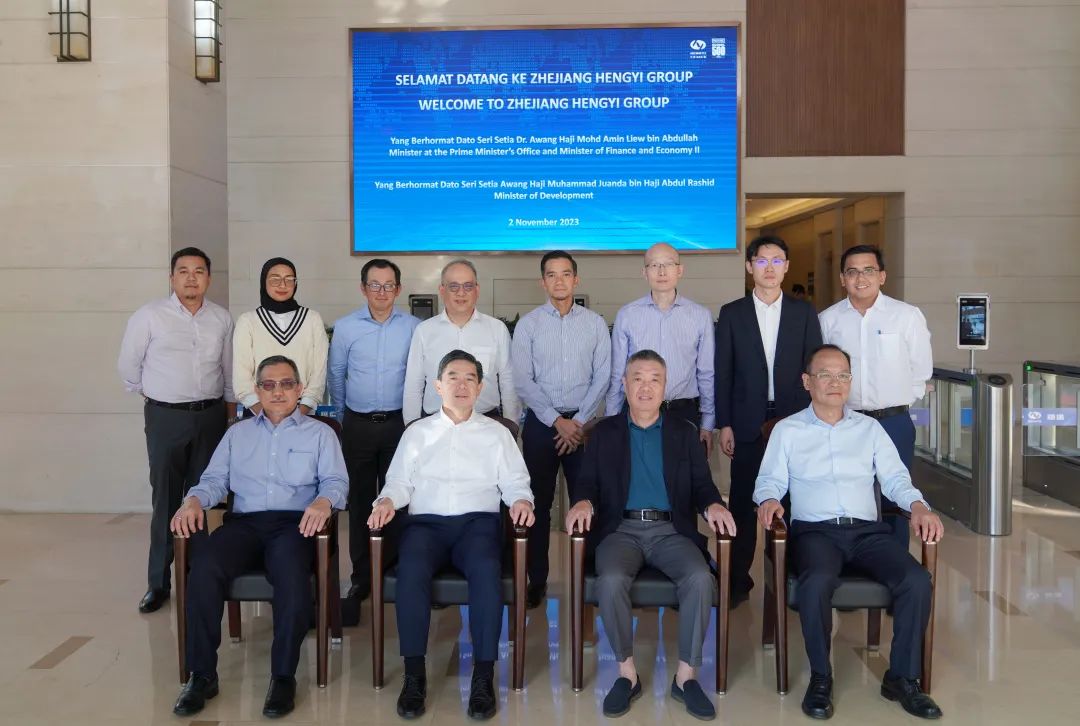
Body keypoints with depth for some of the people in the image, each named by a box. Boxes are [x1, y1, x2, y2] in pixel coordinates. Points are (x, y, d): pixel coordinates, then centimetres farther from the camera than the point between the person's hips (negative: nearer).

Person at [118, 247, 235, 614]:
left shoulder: (222, 318, 4)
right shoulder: (149, 316, -5)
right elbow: (128, 366, 5)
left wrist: (230, 410, 16)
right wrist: (152, 395, 11)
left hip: (211, 417, 2)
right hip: (166, 418, -2)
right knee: (165, 500, 1)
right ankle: (158, 581, 11)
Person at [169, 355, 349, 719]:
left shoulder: (320, 433, 16)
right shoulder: (237, 433, 25)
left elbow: (336, 481, 3)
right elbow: (215, 479, 15)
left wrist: (324, 501, -20)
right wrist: (194, 500, -7)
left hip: (294, 522, -2)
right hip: (244, 522, 3)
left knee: (291, 573, -35)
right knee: (204, 566, -29)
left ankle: (284, 675, -21)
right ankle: (202, 674, -17)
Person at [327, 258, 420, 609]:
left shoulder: (414, 327, -2)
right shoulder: (345, 327, 1)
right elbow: (335, 375, 12)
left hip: (399, 424, -1)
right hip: (358, 425, 1)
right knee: (360, 501, 7)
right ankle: (361, 577, 16)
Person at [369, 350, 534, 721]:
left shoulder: (497, 433, 18)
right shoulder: (417, 432, 20)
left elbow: (514, 482, 11)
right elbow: (400, 481, 13)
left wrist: (521, 500, -11)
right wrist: (387, 500, -9)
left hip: (478, 521, 0)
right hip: (426, 521, 1)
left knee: (487, 571, -34)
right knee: (411, 571, -33)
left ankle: (483, 676, -26)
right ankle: (415, 674, -23)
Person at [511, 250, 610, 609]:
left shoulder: (595, 323, 3)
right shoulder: (527, 324, 0)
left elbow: (602, 377, 0)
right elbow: (523, 381, -5)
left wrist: (579, 421, -8)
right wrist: (557, 421, -11)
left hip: (583, 423, 1)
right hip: (540, 423, 0)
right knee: (539, 503, 6)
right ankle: (536, 579, 16)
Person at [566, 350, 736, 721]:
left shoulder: (684, 432, 14)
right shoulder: (603, 432, 13)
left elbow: (702, 484, 9)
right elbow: (587, 481, 7)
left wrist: (713, 505, -14)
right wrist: (583, 501, -17)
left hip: (670, 530, 1)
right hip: (621, 529, 0)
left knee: (701, 578, -29)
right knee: (611, 580, -32)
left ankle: (686, 676, -12)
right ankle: (626, 673, -11)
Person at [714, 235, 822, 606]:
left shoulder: (804, 313, 6)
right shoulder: (731, 313, 4)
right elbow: (723, 372, 2)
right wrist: (724, 424, -2)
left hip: (794, 420, 1)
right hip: (748, 422, 0)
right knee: (742, 503, 4)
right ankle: (738, 580, 15)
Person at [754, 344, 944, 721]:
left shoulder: (870, 428, 19)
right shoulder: (787, 430, 13)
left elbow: (895, 477, 13)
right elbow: (771, 480, 8)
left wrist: (918, 506, -7)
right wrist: (769, 500, -15)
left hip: (868, 530, 3)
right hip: (815, 530, -3)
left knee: (917, 580, -24)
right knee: (817, 582, -34)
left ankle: (902, 677, -6)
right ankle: (820, 677, -13)